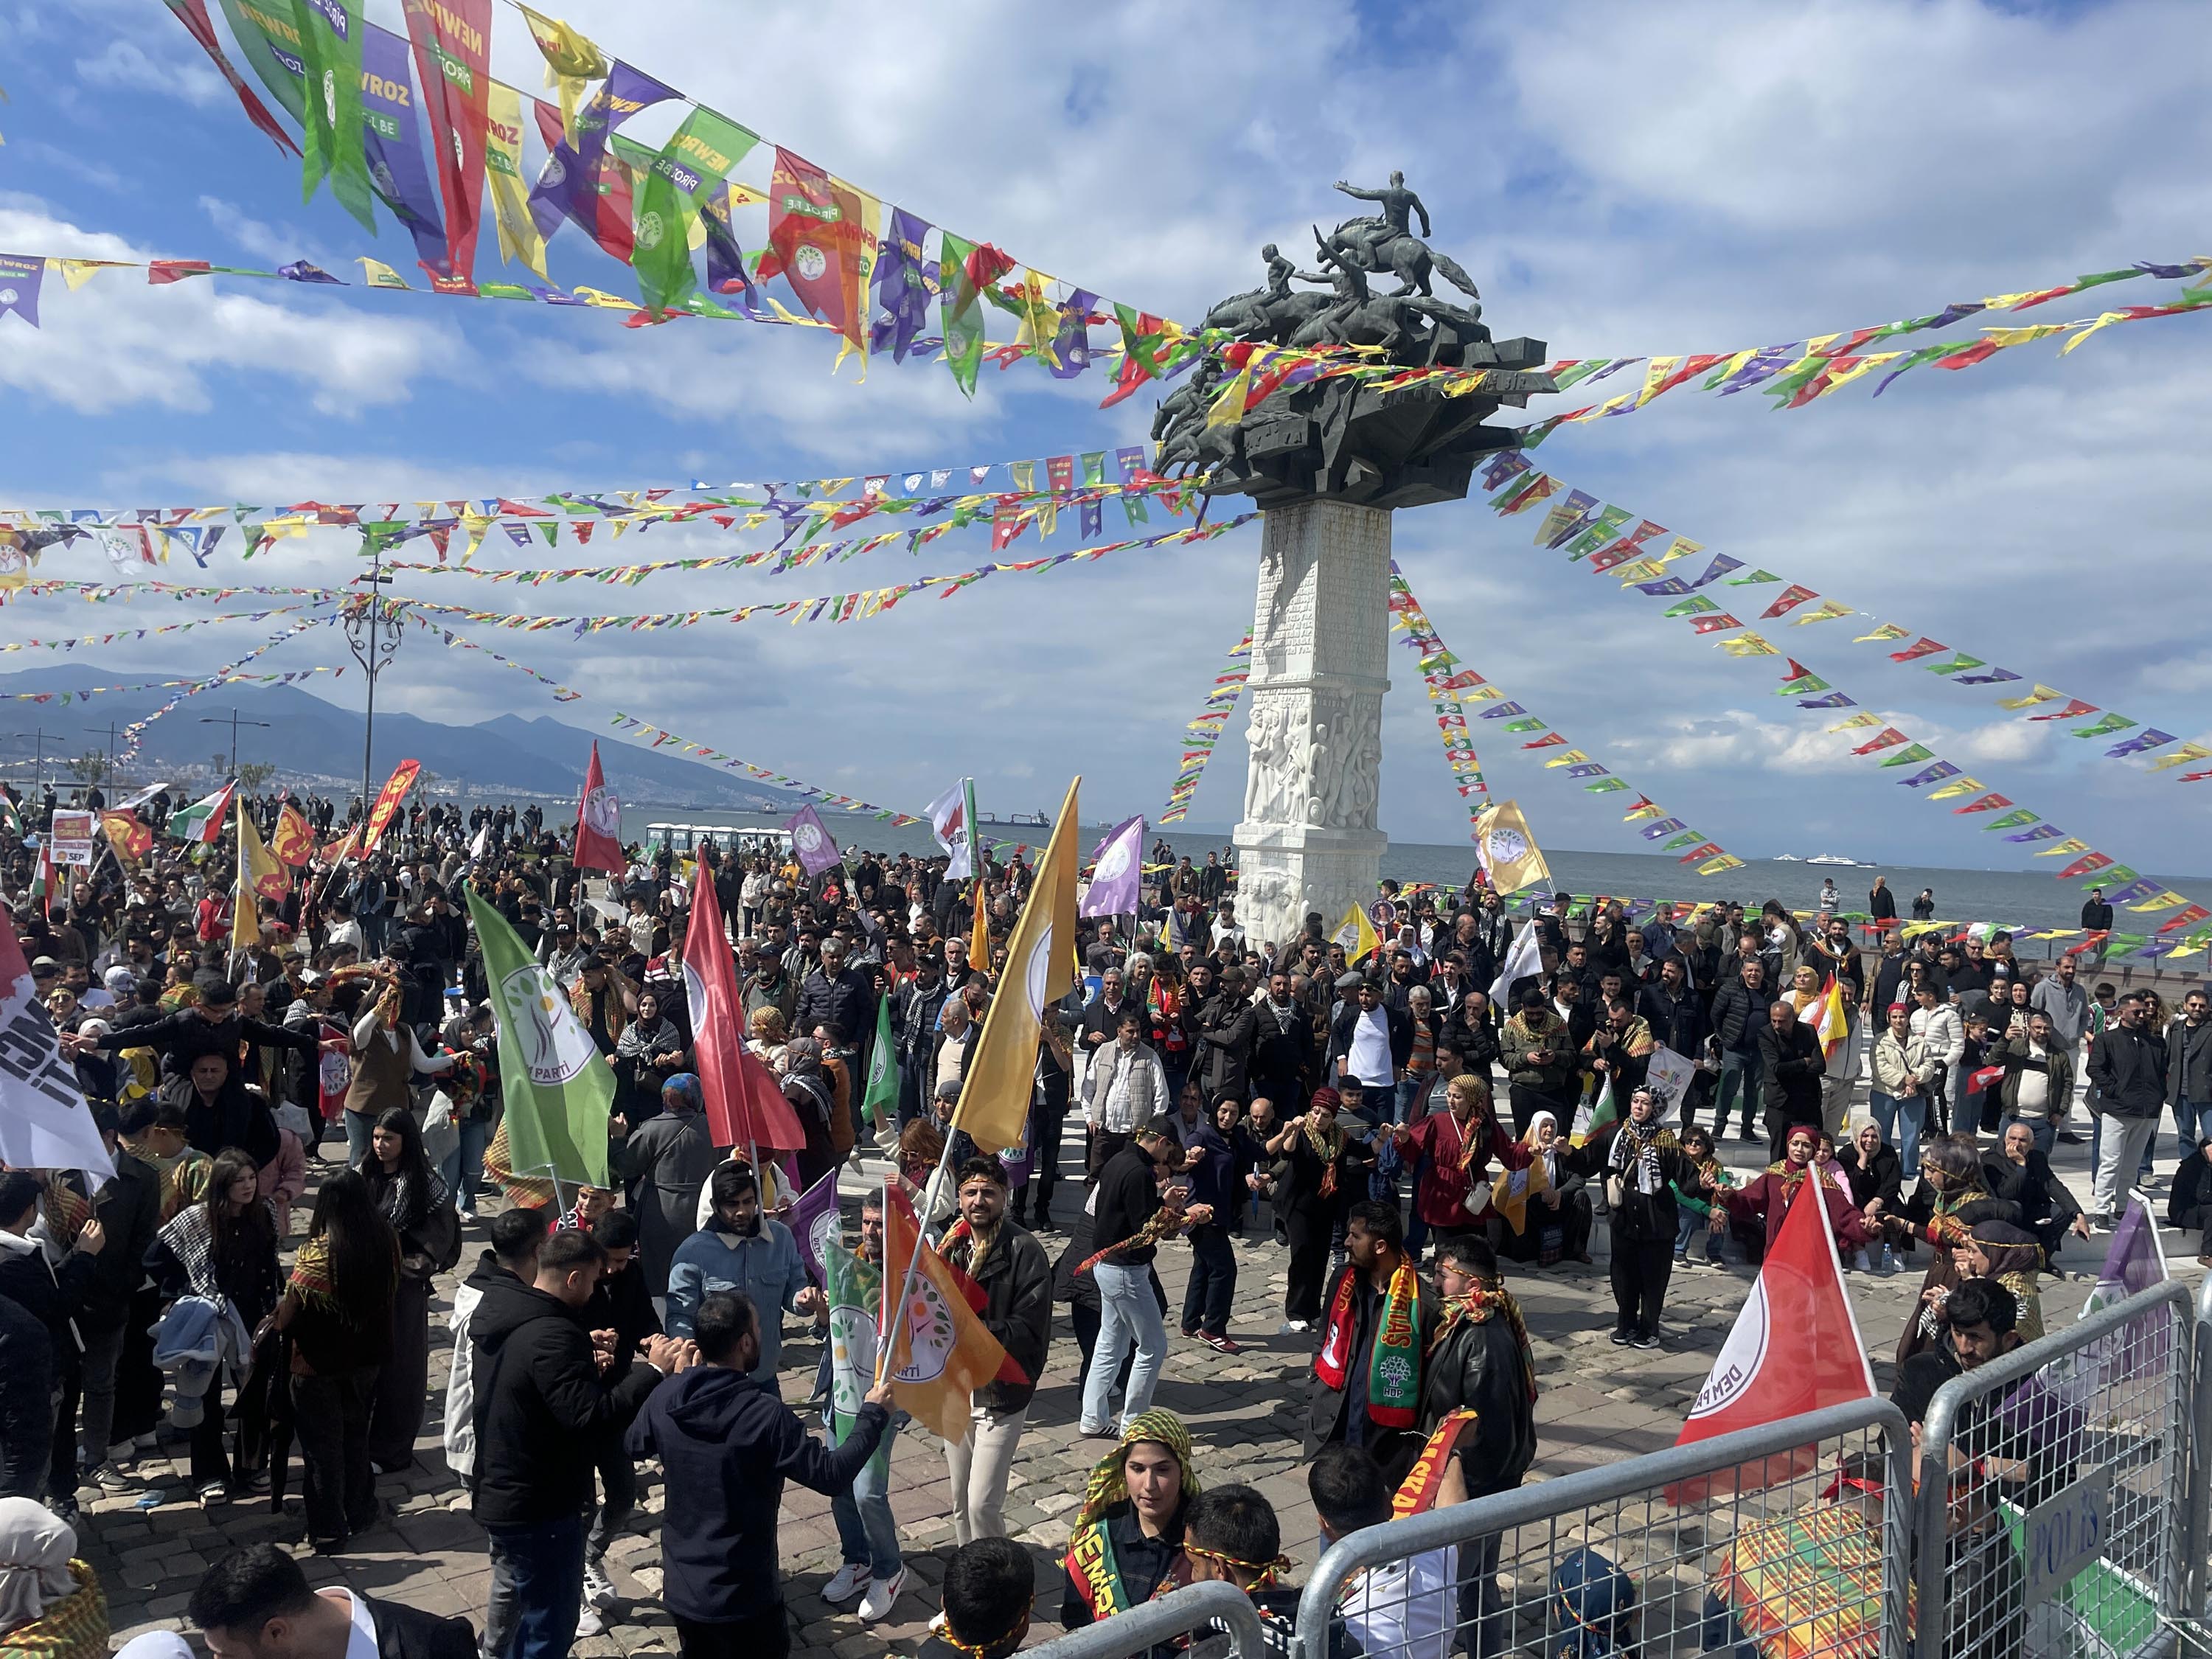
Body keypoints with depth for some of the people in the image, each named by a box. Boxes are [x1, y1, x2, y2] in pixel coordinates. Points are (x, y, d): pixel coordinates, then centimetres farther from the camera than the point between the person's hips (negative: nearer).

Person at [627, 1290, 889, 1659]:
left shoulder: (664, 1396, -11)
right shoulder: (766, 1415, -27)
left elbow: (635, 1446, 11)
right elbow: (832, 1475, -21)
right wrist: (873, 1415, -9)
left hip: (681, 1590, 5)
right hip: (744, 1598, -5)